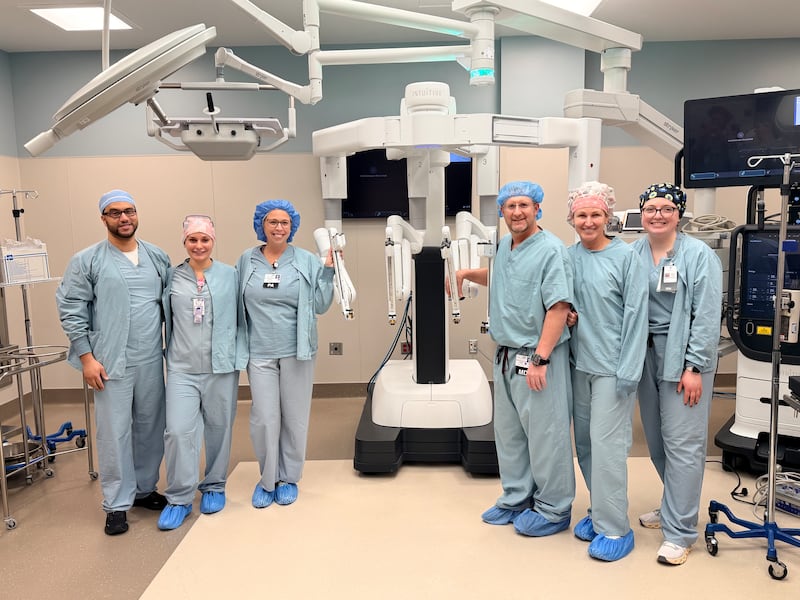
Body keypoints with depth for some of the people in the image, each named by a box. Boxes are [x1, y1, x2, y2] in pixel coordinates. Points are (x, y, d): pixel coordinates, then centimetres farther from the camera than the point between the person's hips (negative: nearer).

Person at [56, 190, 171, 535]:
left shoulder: (158, 257, 9)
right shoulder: (86, 261, -1)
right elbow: (70, 310, -3)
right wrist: (86, 357, -7)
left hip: (152, 361, 4)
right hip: (110, 363, -3)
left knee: (150, 428, 11)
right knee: (114, 432, 0)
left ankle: (145, 489, 29)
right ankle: (117, 504, 13)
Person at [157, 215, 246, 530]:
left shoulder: (229, 275, 2)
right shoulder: (172, 277, 4)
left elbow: (240, 316, 4)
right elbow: (165, 318, 10)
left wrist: (238, 354, -1)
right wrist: (170, 353, 5)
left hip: (221, 366, 0)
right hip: (182, 368, 0)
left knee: (218, 430, 10)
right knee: (178, 431, -7)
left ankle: (214, 487, 29)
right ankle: (179, 498, 9)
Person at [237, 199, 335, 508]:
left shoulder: (307, 261, -1)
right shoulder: (247, 261, 4)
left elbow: (319, 306, -2)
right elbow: (236, 305, 8)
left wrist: (328, 271, -11)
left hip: (296, 352, 0)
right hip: (260, 354, 1)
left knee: (294, 418, 8)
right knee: (264, 419, 1)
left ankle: (288, 478, 25)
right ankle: (267, 479, 21)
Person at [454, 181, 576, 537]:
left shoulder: (550, 249, -14)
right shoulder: (505, 245, 12)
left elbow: (558, 308, -21)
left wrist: (540, 359, -24)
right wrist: (469, 273, 17)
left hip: (537, 357, -8)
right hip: (505, 355, 9)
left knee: (545, 436, 2)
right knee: (508, 434, 17)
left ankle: (553, 510, 19)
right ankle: (516, 500, 33)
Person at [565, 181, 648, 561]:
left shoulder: (626, 257, -7)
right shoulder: (568, 256, 7)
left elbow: (636, 315, -10)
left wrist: (628, 372, -14)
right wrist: (564, 315, -4)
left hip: (611, 367, -6)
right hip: (579, 363, 6)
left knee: (607, 445, -5)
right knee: (584, 442, 13)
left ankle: (614, 529, 8)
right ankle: (600, 510, 30)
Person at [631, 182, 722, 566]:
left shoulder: (699, 255, -7)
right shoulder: (632, 254, 5)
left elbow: (707, 316, -11)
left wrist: (694, 367, -14)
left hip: (682, 358, -5)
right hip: (646, 355, 5)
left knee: (682, 443, -3)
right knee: (656, 440, 14)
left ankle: (679, 531, 7)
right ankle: (674, 506, 34)